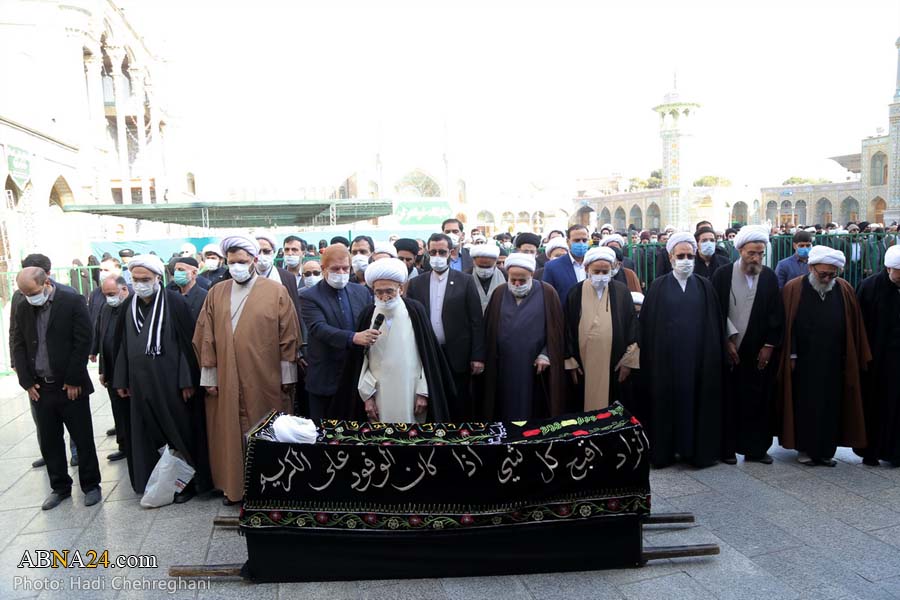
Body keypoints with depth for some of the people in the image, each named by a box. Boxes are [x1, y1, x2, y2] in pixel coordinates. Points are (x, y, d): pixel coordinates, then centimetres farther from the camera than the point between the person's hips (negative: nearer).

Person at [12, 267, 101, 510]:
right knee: (49, 442, 11)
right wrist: (27, 382, 1)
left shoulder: (73, 302, -9)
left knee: (83, 439, 5)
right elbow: (19, 346, 9)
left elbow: (83, 342, -11)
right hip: (40, 388, 4)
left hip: (71, 387, -4)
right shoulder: (23, 309, 5)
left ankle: (91, 485, 19)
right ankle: (60, 487, 26)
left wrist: (74, 381, -12)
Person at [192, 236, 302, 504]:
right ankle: (233, 485, 23)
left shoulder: (277, 292, -3)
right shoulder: (216, 293, 6)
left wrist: (287, 377, -6)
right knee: (229, 433, 8)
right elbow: (206, 338, 6)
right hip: (226, 381, 3)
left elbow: (288, 337, -4)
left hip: (265, 382, -2)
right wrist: (209, 377, 3)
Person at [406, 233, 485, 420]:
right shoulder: (416, 284, 7)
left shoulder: (465, 281, 0)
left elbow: (476, 321, -2)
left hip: (457, 357, -2)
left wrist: (478, 357, -7)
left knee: (460, 410, 6)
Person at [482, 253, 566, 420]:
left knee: (535, 410, 5)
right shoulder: (499, 294, 5)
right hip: (505, 367, 2)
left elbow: (556, 328, -2)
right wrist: (490, 360, 4)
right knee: (506, 410, 8)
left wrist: (546, 355, -9)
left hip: (536, 366, -2)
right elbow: (489, 329, 8)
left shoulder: (547, 293, -3)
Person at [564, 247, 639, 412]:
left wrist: (628, 360, -2)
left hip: (614, 366, 0)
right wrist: (571, 362, 0)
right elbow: (567, 329, 3)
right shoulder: (576, 293, 0)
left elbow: (632, 325, 2)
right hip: (583, 366, 0)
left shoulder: (622, 292, 1)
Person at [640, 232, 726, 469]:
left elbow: (715, 324, 6)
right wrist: (649, 358, -3)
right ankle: (666, 450, 15)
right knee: (667, 402, 4)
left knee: (697, 401, 5)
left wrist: (715, 355, 1)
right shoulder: (658, 286, 2)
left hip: (698, 357, 1)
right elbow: (648, 324, 1)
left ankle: (698, 449, 18)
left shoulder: (704, 286, 6)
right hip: (667, 358, -1)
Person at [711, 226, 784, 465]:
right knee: (729, 400, 3)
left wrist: (769, 346, -1)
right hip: (728, 350, -2)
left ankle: (756, 448, 18)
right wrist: (726, 341, -6)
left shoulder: (770, 277, 4)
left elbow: (776, 314, 5)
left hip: (759, 352, 2)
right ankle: (727, 448, 14)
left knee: (758, 401, 6)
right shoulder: (723, 274, -3)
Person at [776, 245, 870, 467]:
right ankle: (804, 448, 18)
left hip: (834, 364, 2)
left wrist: (854, 360, 5)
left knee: (831, 407, 8)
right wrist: (791, 357, -8)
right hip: (803, 363, -2)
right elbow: (787, 325, -5)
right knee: (805, 406, 6)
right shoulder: (793, 289, -6)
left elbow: (855, 327, 5)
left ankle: (826, 450, 20)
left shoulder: (845, 290, 0)